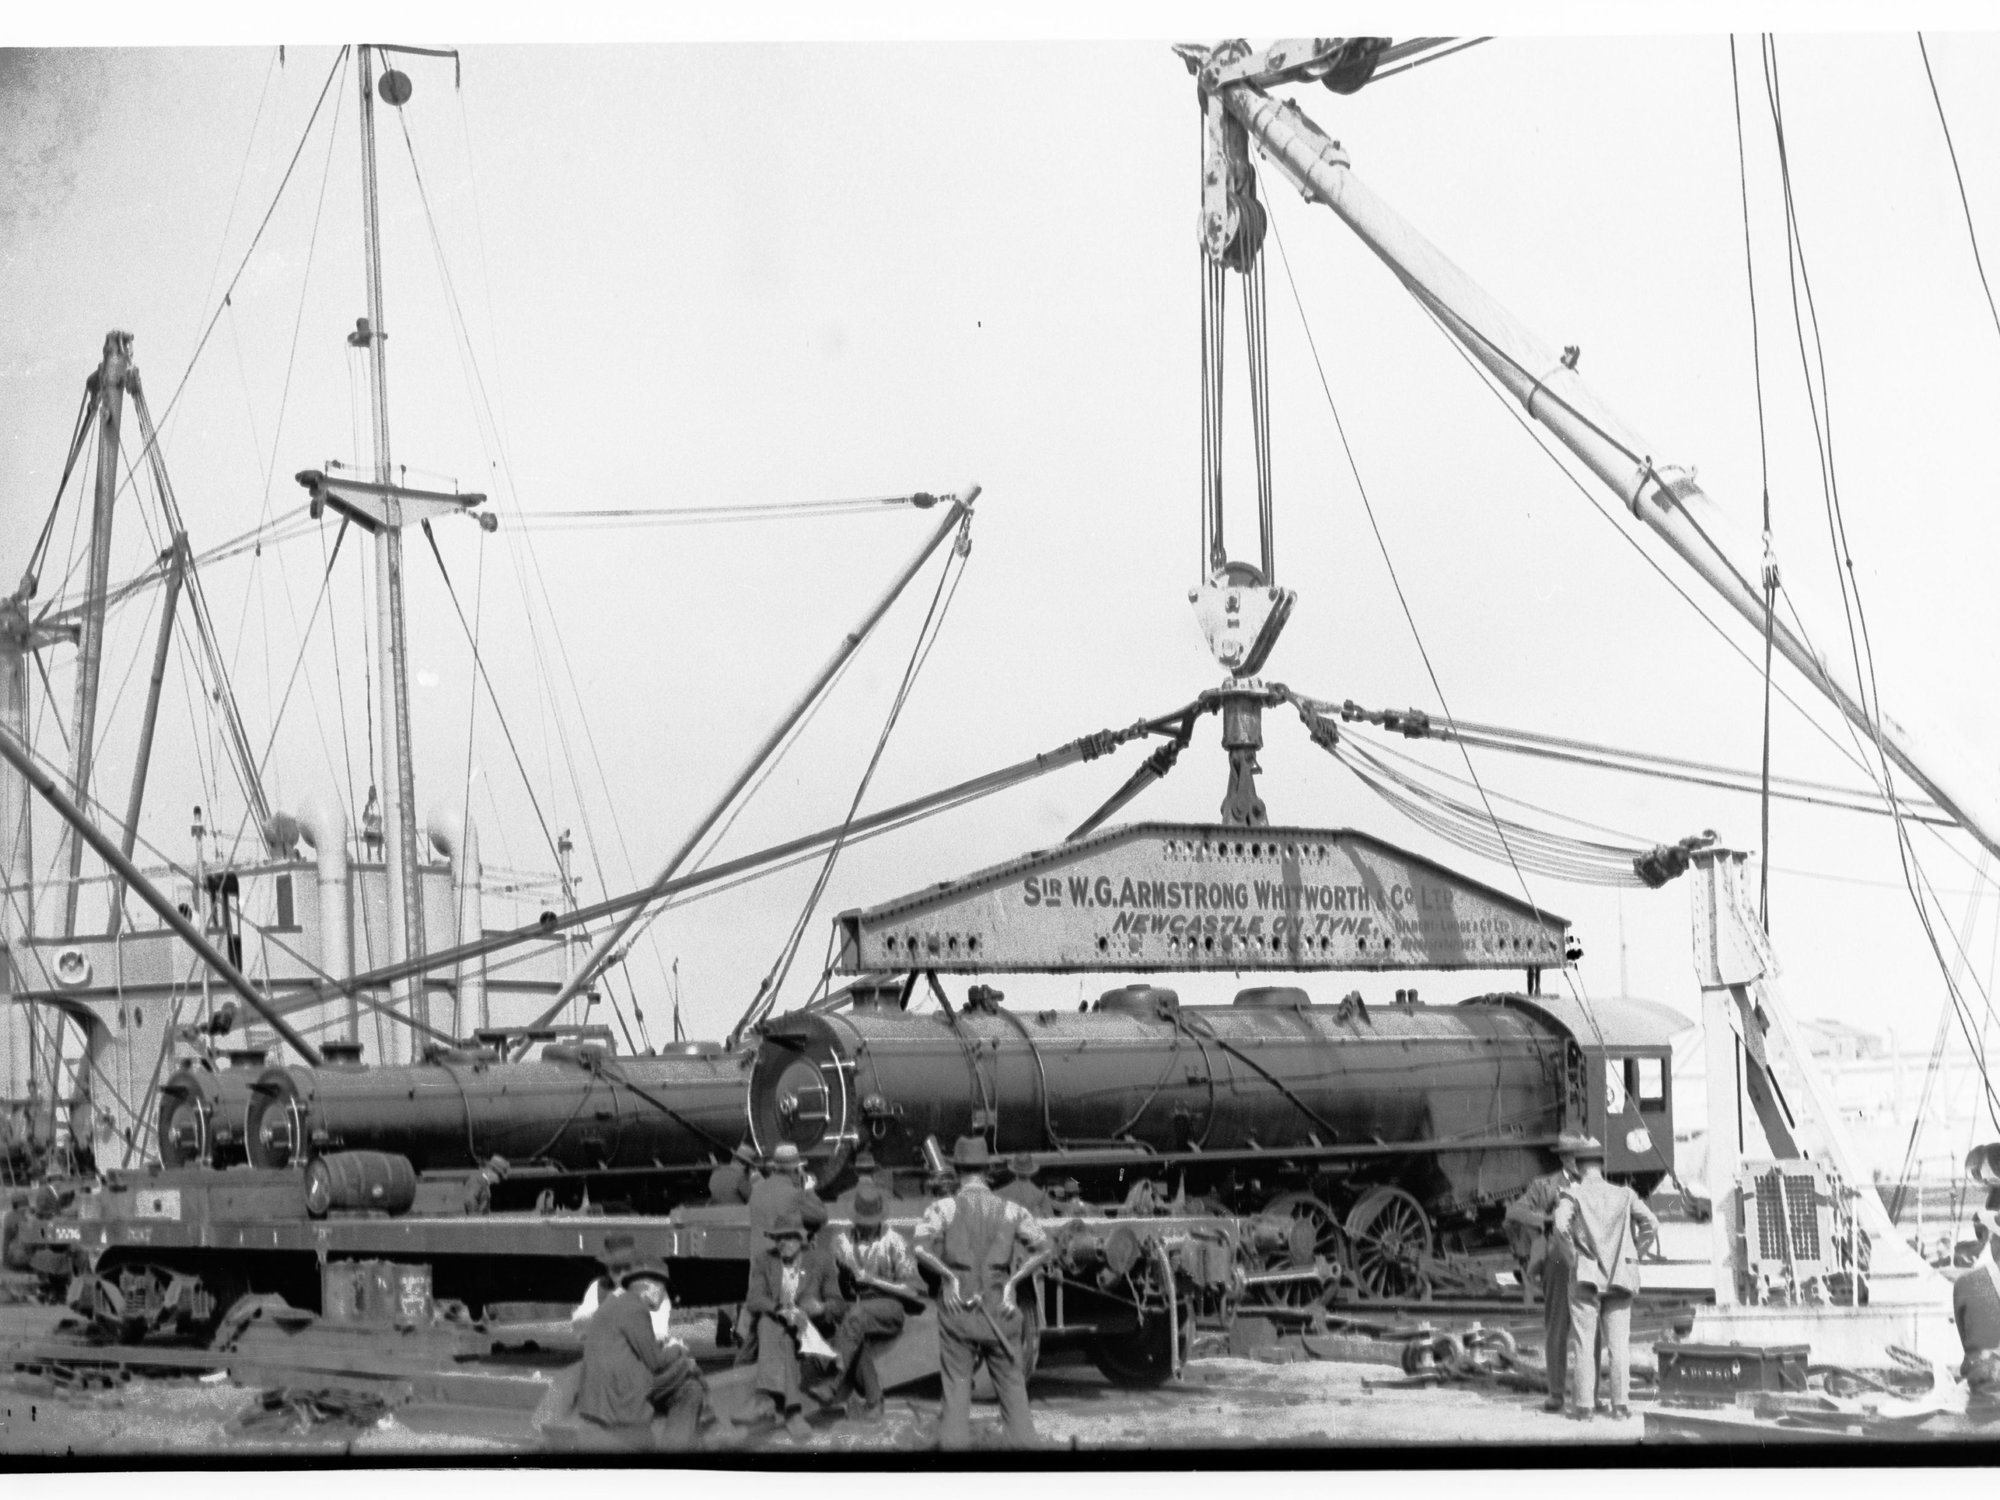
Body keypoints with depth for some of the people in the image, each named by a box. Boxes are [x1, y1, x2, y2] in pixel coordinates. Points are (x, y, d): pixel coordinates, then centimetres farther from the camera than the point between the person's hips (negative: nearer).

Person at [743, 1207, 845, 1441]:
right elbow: (754, 1299, -4)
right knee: (770, 1322, -36)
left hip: (811, 1324, -1)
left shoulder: (821, 1261, 8)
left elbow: (838, 1304, 6)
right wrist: (780, 1310, -24)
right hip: (773, 1324, 1)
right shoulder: (763, 1262, 11)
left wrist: (822, 1308, -19)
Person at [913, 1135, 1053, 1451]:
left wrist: (949, 1276, -8)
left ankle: (955, 1442, 2)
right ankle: (1022, 1440, 5)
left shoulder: (944, 1208, -1)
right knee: (1012, 1385, 8)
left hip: (958, 1308, -1)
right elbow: (1042, 1247, -3)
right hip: (1000, 1307, 1)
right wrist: (1012, 1282, -4)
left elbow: (922, 1247, -16)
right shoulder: (1010, 1210, 5)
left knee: (956, 1386, 5)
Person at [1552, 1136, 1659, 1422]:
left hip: (1585, 1277, -2)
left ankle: (1583, 1406, -1)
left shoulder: (1572, 1194, -1)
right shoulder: (1624, 1195, 8)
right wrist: (1632, 1256, 7)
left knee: (1583, 1343, 1)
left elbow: (1561, 1226, -19)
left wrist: (1571, 1259, -7)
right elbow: (1651, 1225, -2)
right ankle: (1620, 1404, -2)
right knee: (1619, 1343, 4)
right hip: (1619, 1279, 2)